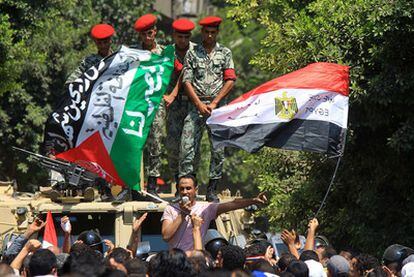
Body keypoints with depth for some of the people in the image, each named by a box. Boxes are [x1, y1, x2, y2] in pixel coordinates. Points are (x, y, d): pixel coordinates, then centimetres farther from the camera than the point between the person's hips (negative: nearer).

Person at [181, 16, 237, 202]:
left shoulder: (225, 53, 9)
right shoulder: (192, 54, 9)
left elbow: (230, 81, 2)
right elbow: (187, 81, 3)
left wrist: (214, 103, -7)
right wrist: (199, 104, -9)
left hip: (218, 107, 0)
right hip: (196, 105, 0)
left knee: (218, 150, -2)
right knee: (188, 147, -8)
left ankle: (212, 190, 4)